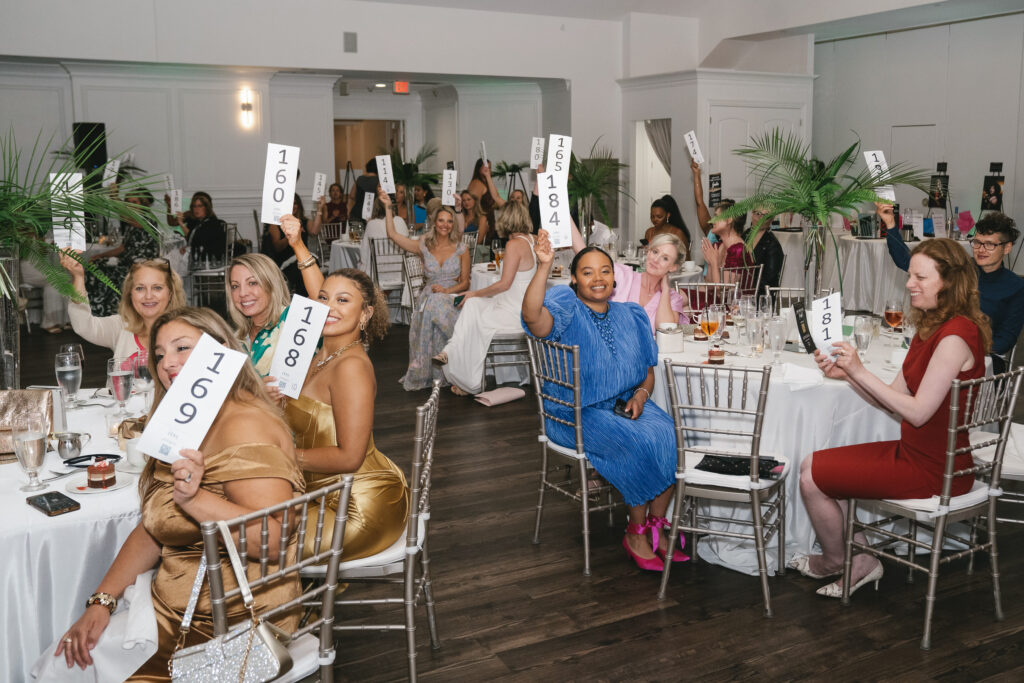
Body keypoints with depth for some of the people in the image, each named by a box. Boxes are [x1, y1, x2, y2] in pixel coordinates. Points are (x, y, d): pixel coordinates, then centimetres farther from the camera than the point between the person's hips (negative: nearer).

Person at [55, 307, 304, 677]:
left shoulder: (244, 425, -18)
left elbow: (272, 538, -26)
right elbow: (152, 530, 12)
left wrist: (195, 498, -36)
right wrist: (101, 601, 2)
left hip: (231, 625, -8)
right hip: (173, 610, 8)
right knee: (65, 661, 2)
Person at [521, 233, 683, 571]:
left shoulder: (631, 316, 11)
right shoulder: (567, 312, -6)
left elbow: (648, 372, 16)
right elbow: (532, 315, -30)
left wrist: (641, 395, -5)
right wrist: (543, 266, -41)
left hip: (627, 404, 5)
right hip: (578, 414, -5)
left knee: (667, 435, -22)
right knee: (638, 444, -27)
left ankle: (656, 525, -8)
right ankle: (635, 533, -7)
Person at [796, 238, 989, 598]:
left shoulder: (955, 336, -22)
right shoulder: (931, 328, 10)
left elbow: (918, 412, -24)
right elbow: (895, 399, 10)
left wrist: (860, 372, -22)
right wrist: (845, 373, -2)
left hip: (933, 470, -10)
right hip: (912, 451, 10)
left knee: (812, 477, -6)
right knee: (813, 466, 9)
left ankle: (836, 561, 21)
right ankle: (858, 561, 16)